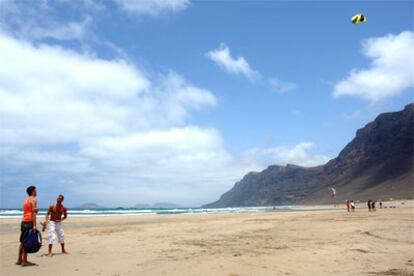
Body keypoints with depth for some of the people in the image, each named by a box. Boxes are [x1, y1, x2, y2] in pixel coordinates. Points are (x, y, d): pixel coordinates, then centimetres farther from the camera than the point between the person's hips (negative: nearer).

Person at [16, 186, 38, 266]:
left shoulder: (25, 200, 20)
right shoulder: (33, 199, -7)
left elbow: (26, 212, 18)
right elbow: (33, 213, -14)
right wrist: (34, 225, -17)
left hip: (23, 222, 9)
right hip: (29, 222, -9)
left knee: (22, 242, 13)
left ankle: (19, 260, 19)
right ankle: (24, 261, -7)